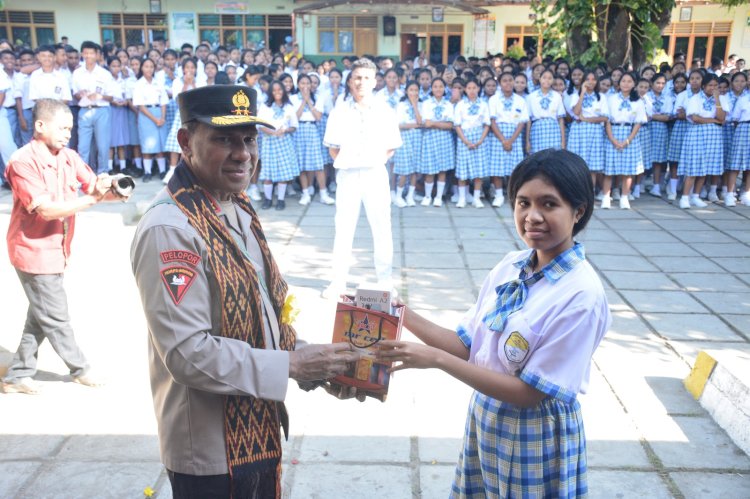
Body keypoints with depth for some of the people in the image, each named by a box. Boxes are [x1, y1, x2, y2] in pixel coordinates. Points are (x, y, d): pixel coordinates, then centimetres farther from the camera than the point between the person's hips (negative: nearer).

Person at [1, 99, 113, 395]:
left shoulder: (68, 157, 4)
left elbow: (93, 186, -4)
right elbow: (46, 209, -24)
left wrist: (108, 189, -26)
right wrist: (91, 200, -26)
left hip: (55, 250, 8)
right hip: (34, 251, -8)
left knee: (41, 316, 16)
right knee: (56, 316, 6)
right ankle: (79, 369, 24)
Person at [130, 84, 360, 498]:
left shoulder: (237, 209, 4)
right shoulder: (169, 229, -23)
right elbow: (188, 353, -26)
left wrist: (316, 364, -1)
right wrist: (293, 364, -21)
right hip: (212, 450, -8)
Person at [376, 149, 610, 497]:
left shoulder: (582, 295, -24)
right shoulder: (509, 266, -4)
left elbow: (529, 393, -23)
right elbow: (469, 346, 1)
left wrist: (436, 359, -25)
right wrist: (405, 317, -11)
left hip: (536, 434, -6)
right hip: (485, 418, 6)